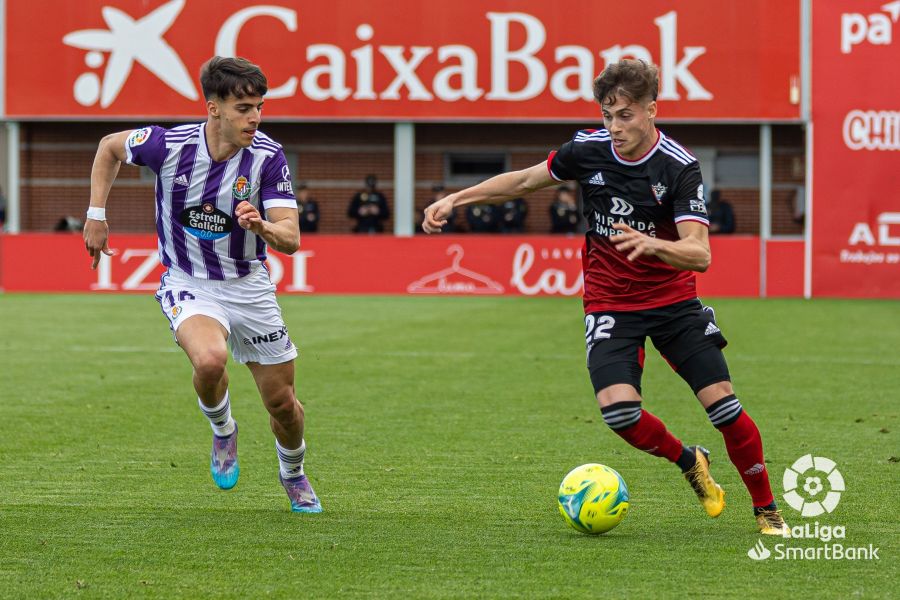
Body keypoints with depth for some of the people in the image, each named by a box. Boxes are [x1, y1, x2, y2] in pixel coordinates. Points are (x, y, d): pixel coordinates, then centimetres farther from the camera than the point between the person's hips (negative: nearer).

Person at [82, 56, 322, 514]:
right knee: (210, 360, -34)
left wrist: (262, 227, -42)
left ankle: (293, 474, 41)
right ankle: (222, 430, 0)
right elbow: (110, 146, 4)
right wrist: (96, 215, 2)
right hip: (188, 284, -2)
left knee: (282, 403, 7)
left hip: (249, 285, 2)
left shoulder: (268, 156, -17)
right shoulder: (169, 145, -18)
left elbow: (291, 239, -20)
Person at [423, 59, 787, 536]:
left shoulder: (679, 166, -18)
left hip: (674, 299, -2)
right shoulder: (588, 149, -8)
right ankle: (689, 461, 10)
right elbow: (526, 180, 9)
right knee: (619, 410, -21)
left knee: (723, 405, -11)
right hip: (609, 303, 2)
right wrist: (456, 199, 4)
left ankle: (766, 510, 11)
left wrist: (651, 244, -45)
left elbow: (699, 254, -26)